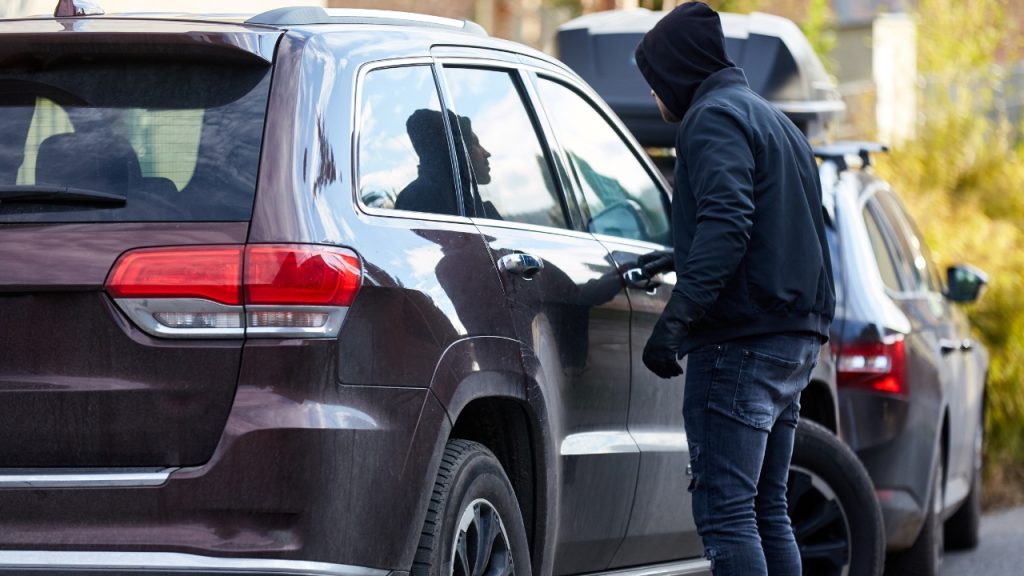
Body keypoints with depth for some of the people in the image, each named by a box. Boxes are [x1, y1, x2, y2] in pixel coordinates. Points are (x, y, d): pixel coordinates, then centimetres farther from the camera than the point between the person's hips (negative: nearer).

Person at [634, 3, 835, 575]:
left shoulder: (715, 118, -7)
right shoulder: (775, 121, 24)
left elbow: (726, 223, -22)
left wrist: (676, 319, -27)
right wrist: (682, 262, 33)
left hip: (741, 339, -10)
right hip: (797, 338, 10)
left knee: (725, 512, -13)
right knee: (767, 511, 13)